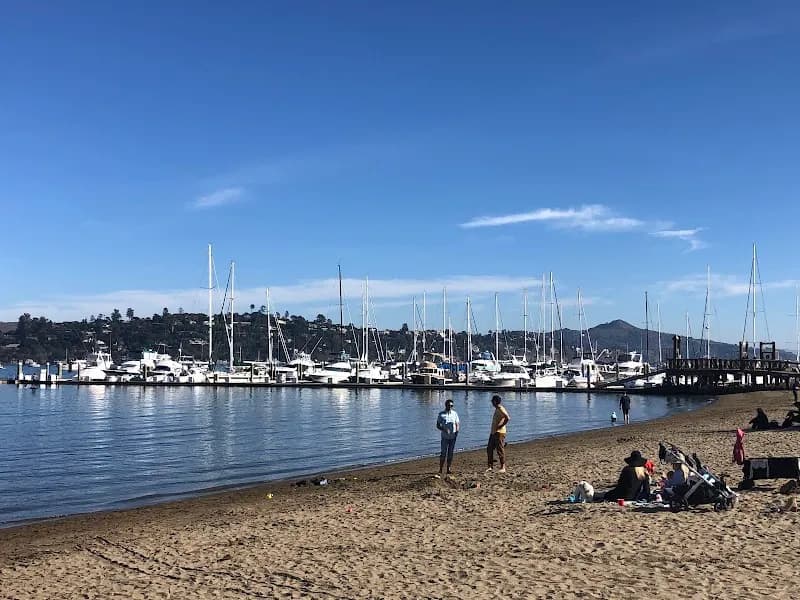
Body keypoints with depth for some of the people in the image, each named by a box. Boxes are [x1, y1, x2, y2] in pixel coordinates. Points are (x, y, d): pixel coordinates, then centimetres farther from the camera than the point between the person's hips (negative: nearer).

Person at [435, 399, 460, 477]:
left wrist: (457, 431, -8)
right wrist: (444, 430, -17)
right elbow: (438, 425, 0)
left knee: (450, 453, 7)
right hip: (445, 437, -3)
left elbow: (457, 424, 11)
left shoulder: (455, 413, 8)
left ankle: (448, 469, 14)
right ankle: (440, 470, -4)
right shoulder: (441, 414, 0)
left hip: (453, 437, 3)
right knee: (443, 453, -7)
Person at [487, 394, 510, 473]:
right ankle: (490, 466, 12)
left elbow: (508, 418, -25)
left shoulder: (501, 409, -12)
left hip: (499, 432, -10)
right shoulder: (497, 409, 17)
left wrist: (500, 426, -19)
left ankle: (503, 468, -6)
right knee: (489, 449, 8)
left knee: (500, 450, -8)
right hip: (493, 432, 10)